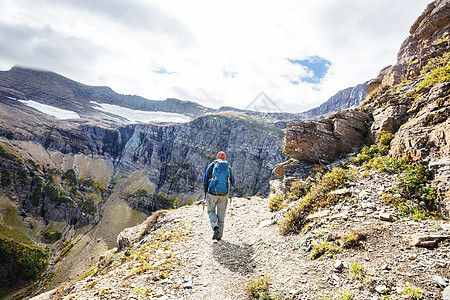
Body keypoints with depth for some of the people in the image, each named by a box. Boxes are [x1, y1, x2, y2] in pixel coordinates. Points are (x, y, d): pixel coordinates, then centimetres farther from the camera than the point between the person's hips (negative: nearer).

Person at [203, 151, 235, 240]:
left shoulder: (212, 166, 2)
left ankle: (215, 226, -10)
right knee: (221, 214, 11)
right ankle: (219, 235, 14)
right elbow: (232, 182, 14)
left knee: (211, 211, 15)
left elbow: (205, 180, 0)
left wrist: (205, 193, 10)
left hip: (212, 193, -2)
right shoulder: (228, 167, 9)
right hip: (224, 194, 2)